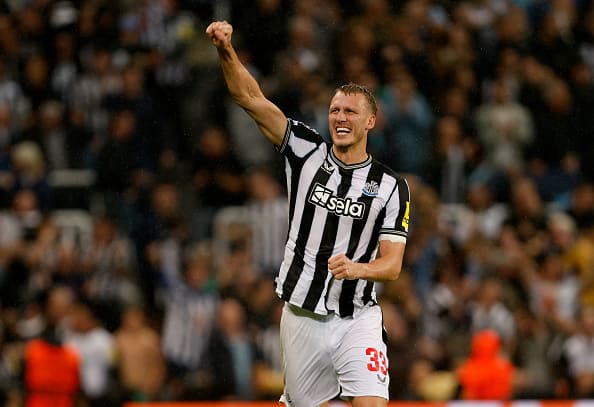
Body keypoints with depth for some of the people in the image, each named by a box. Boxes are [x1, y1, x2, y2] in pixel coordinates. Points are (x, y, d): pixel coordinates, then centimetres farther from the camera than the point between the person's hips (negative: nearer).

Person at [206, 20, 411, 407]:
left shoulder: (392, 186, -2)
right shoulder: (307, 152, 1)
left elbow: (392, 264, -8)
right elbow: (251, 98, -8)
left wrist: (355, 268, -30)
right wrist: (226, 50, -24)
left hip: (357, 319, -2)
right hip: (302, 315, 2)